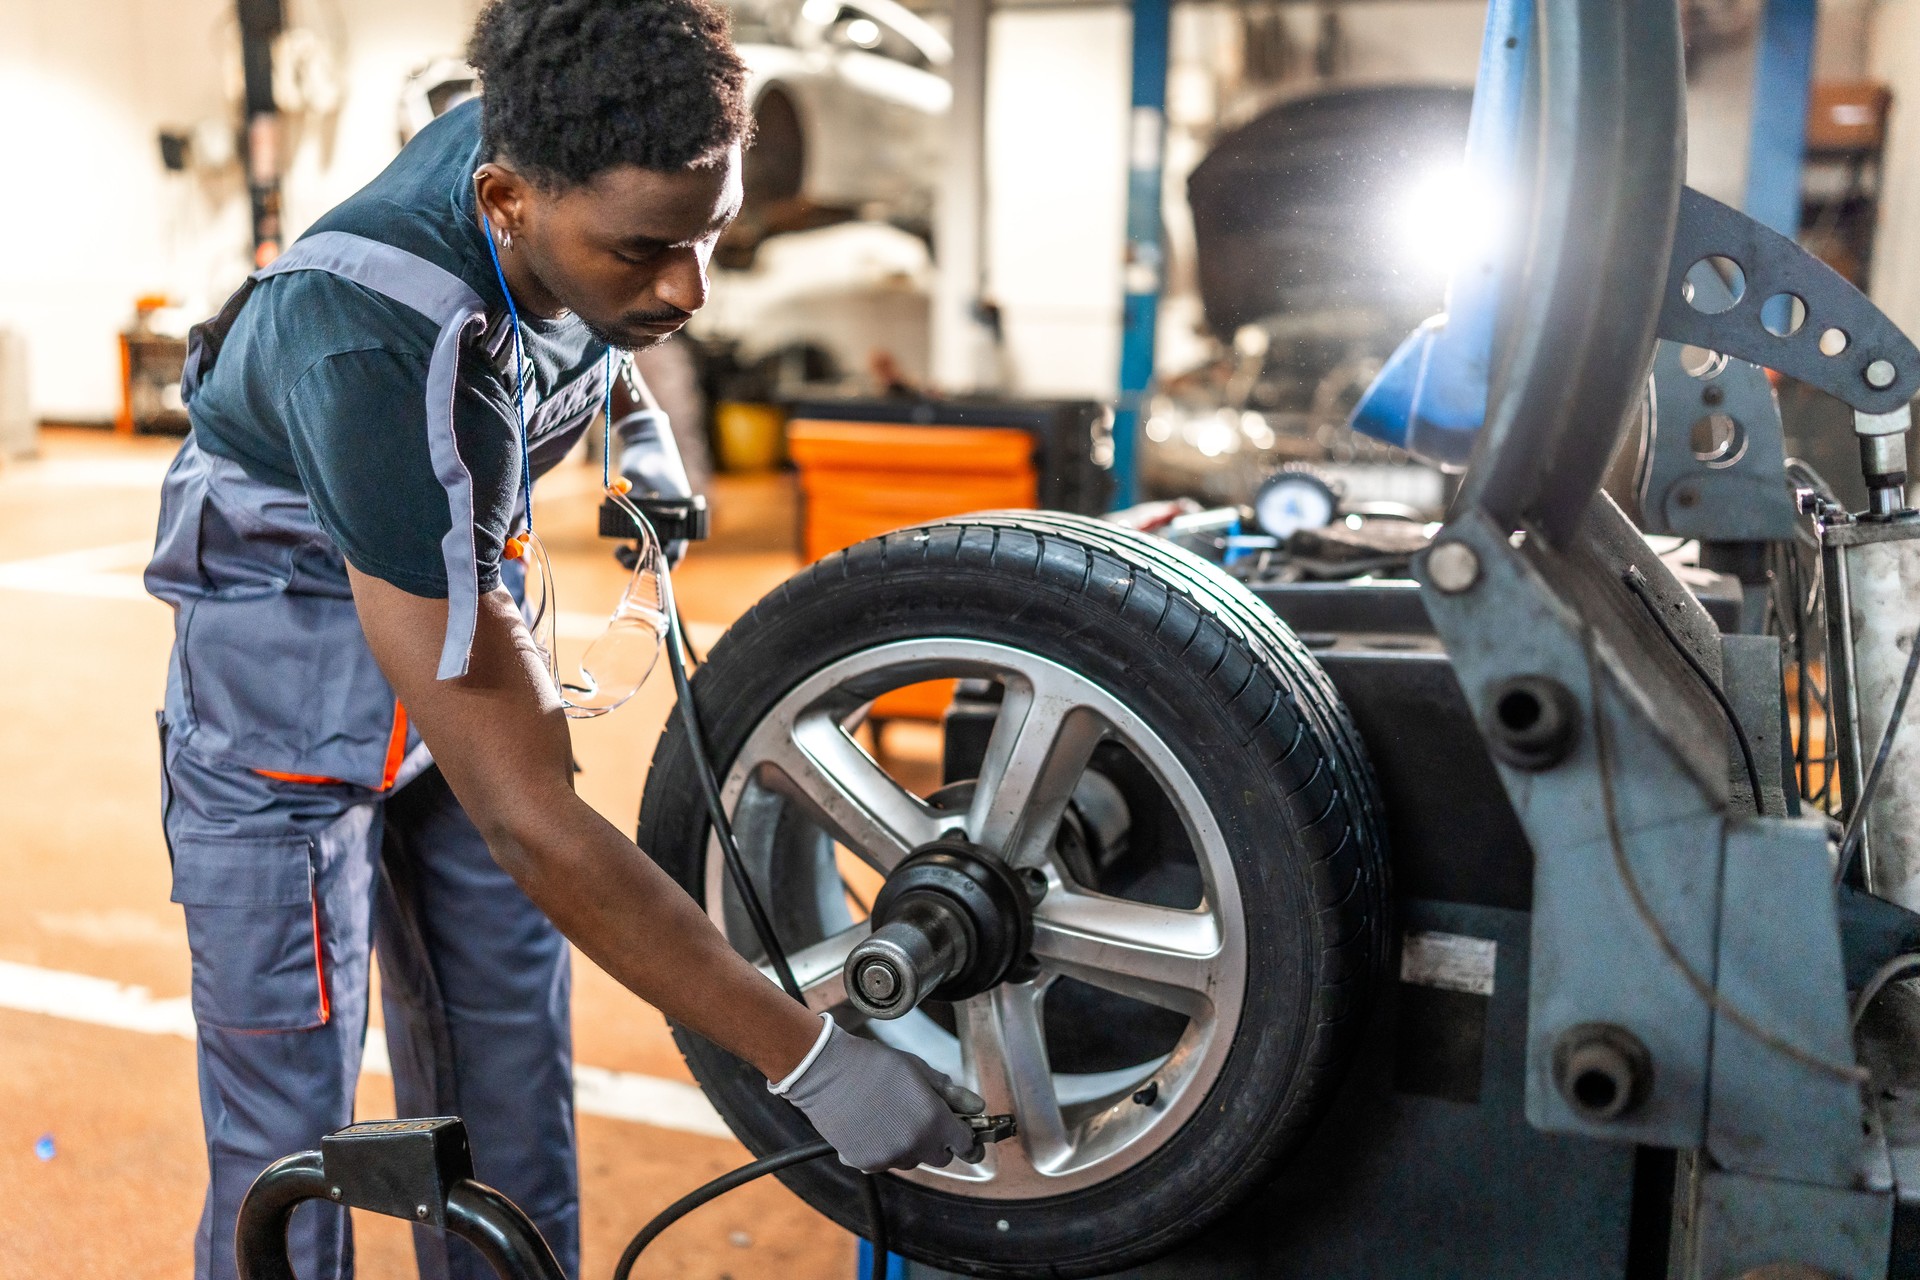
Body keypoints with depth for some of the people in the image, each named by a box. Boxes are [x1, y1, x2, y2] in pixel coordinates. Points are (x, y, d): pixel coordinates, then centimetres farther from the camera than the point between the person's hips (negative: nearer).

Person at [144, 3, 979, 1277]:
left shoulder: (541, 141, -17)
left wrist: (639, 418, -4)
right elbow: (531, 821, -36)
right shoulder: (383, 363, -38)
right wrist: (811, 1061, -33)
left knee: (506, 1088, 9)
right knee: (288, 1138, -4)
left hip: (462, 617, 7)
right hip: (286, 682, -6)